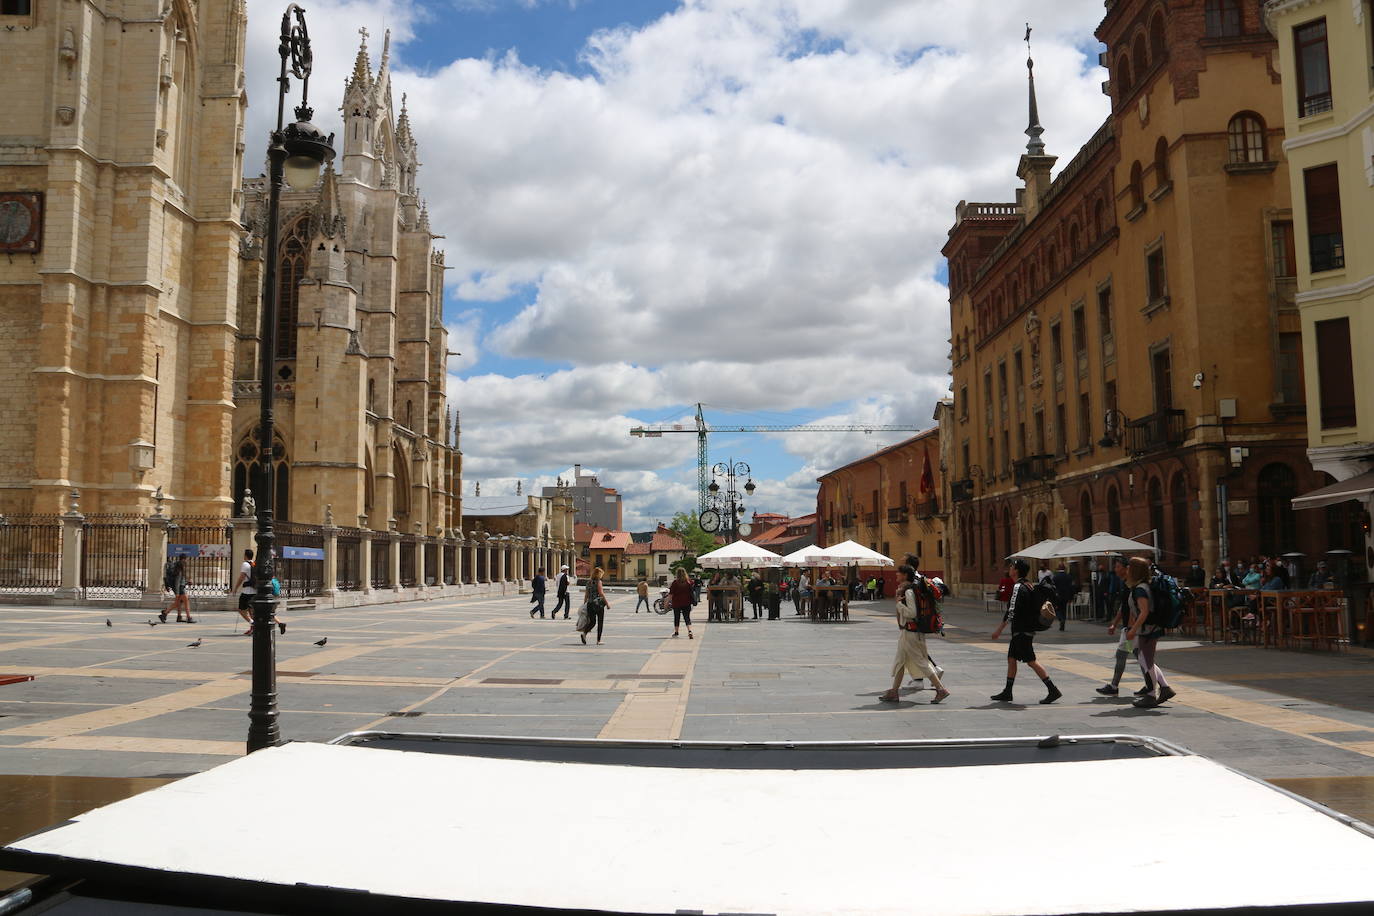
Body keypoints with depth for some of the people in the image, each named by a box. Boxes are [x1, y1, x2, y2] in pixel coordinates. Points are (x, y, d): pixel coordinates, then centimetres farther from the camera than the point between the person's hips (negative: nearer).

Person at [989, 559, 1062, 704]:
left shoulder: (1018, 587, -17)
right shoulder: (1028, 585, 14)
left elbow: (1012, 611, -22)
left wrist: (999, 629, -18)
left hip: (1022, 631, -10)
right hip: (1020, 631, 10)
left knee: (1031, 661, -7)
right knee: (1011, 658, 12)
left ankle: (1053, 690, -6)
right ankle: (1007, 692, 17)